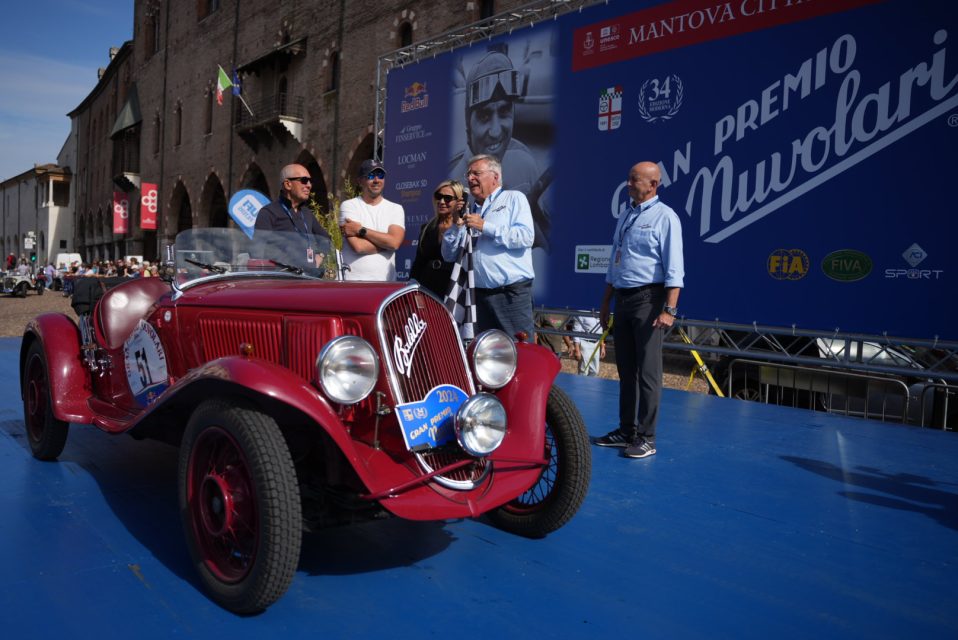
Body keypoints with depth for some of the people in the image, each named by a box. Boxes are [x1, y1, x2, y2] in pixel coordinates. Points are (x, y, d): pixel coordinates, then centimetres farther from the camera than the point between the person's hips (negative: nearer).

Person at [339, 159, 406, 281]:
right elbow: (358, 246, -10)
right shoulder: (349, 206, 4)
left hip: (385, 284, 2)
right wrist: (385, 242, -2)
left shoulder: (396, 209, 11)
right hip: (352, 281, -2)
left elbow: (394, 242, -8)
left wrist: (361, 230, -7)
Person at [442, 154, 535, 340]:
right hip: (479, 294, 5)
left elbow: (525, 237, -11)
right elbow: (449, 255, 16)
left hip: (512, 292, -5)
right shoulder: (469, 212, 20)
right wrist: (456, 225, 2)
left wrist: (486, 227, -9)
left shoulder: (514, 198, 6)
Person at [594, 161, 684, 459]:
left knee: (647, 371, -4)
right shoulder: (626, 214, 16)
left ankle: (646, 437, 3)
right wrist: (606, 303, 20)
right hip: (623, 298, 8)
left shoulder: (664, 217, -7)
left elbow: (674, 269, -14)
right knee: (625, 368, 12)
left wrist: (669, 309, -22)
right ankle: (626, 430, 22)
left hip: (648, 299, -8)